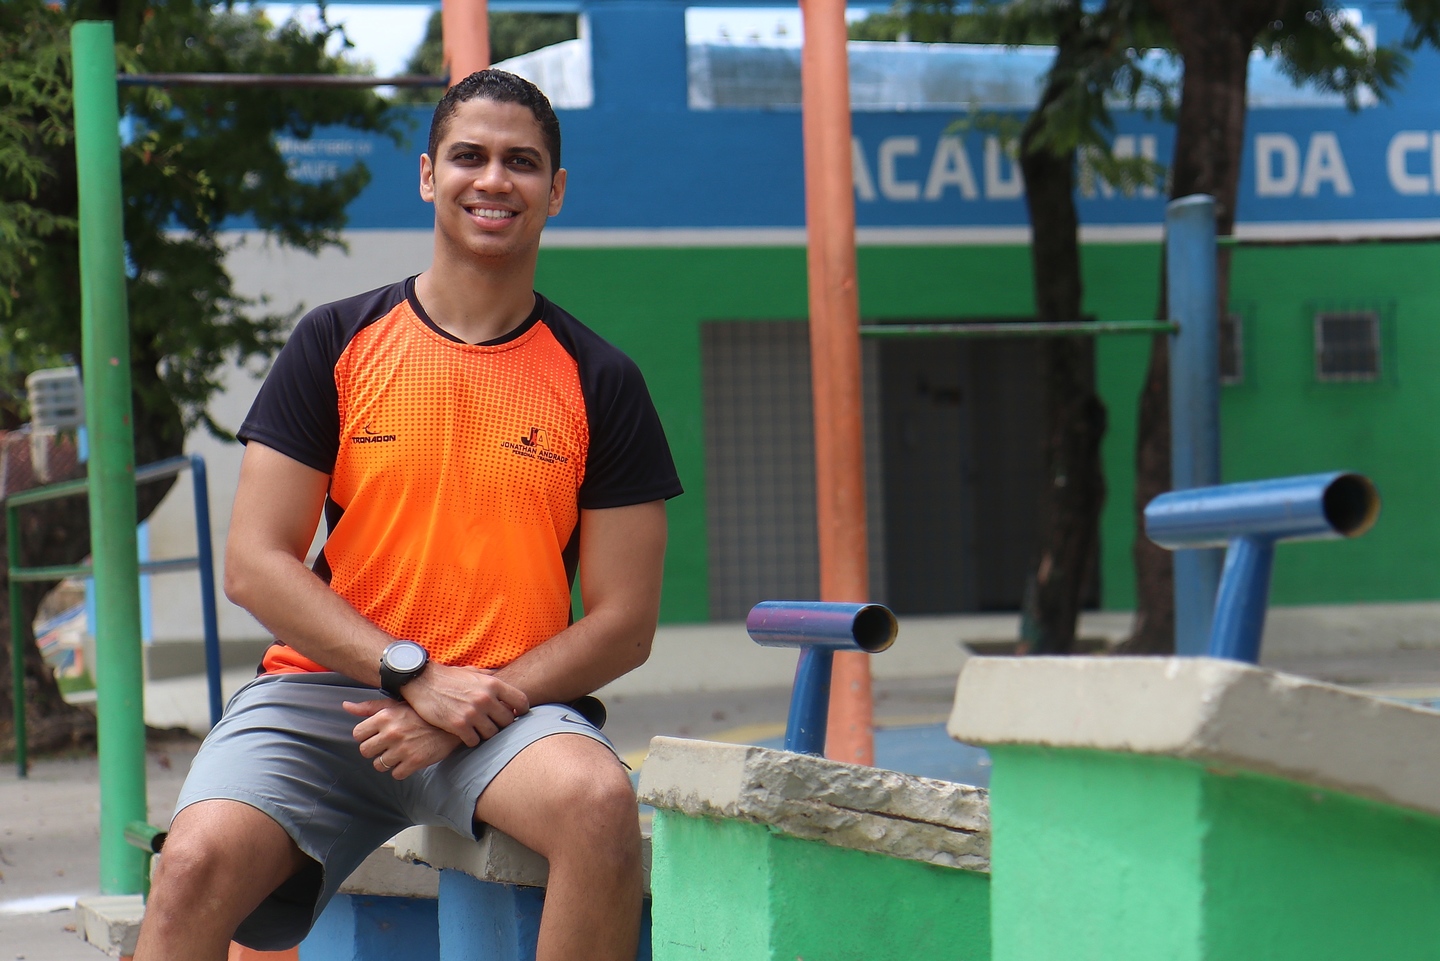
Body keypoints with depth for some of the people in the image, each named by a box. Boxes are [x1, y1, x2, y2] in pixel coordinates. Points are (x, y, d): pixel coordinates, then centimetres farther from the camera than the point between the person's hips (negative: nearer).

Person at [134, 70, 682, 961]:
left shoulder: (600, 382, 6)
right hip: (323, 688, 0)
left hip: (511, 699, 0)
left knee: (599, 802, -35)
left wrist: (486, 699, -12)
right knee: (200, 861, -30)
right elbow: (256, 566, 1)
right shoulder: (337, 344, 6)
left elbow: (625, 622, 4)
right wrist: (415, 674, -11)